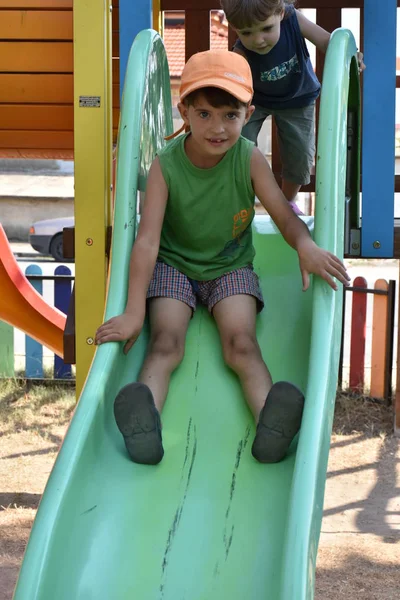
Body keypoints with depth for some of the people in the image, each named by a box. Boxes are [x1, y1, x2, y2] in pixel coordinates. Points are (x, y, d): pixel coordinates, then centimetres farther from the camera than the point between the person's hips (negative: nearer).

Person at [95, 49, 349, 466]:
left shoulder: (250, 159, -13)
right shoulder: (165, 165, -18)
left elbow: (284, 216, -12)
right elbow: (147, 240, -24)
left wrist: (306, 246, -38)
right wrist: (133, 312, -33)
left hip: (231, 267, 1)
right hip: (173, 265, -1)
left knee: (241, 342, -23)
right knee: (166, 342, -23)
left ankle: (270, 426, -45)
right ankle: (144, 422, -47)